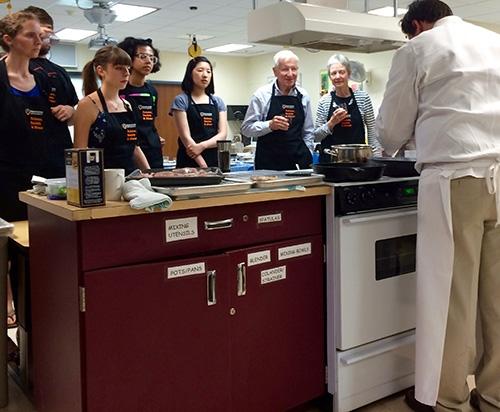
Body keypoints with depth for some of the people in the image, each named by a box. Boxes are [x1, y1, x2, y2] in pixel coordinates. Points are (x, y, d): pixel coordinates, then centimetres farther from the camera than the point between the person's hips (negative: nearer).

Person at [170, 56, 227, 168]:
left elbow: (223, 134, 3)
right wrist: (203, 166, -15)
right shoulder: (181, 100, -1)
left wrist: (202, 145, -16)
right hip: (190, 161, -4)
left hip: (215, 160, 4)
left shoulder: (218, 101, 12)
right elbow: (185, 136, -9)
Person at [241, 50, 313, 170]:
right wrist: (270, 125, -21)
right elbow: (246, 128, -6)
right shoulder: (262, 95, -3)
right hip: (268, 163, -3)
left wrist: (308, 160, 7)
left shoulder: (304, 96, 7)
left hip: (298, 162, 3)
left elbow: (307, 132, 14)